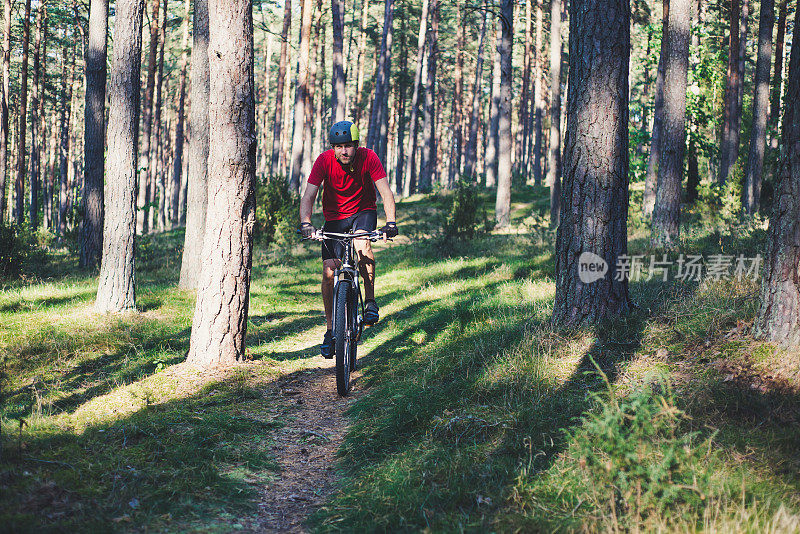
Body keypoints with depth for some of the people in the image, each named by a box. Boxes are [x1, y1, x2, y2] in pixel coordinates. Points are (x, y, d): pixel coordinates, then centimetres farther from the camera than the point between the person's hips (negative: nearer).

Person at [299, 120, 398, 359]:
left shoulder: (368, 157, -20)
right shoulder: (325, 160, -19)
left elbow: (385, 191, -25)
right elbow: (309, 195, -24)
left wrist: (391, 222, -40)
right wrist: (305, 223, -42)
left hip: (363, 211, -1)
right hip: (334, 217, 1)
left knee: (361, 243, -35)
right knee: (329, 272, -8)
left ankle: (370, 301, -17)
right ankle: (331, 331, 7)